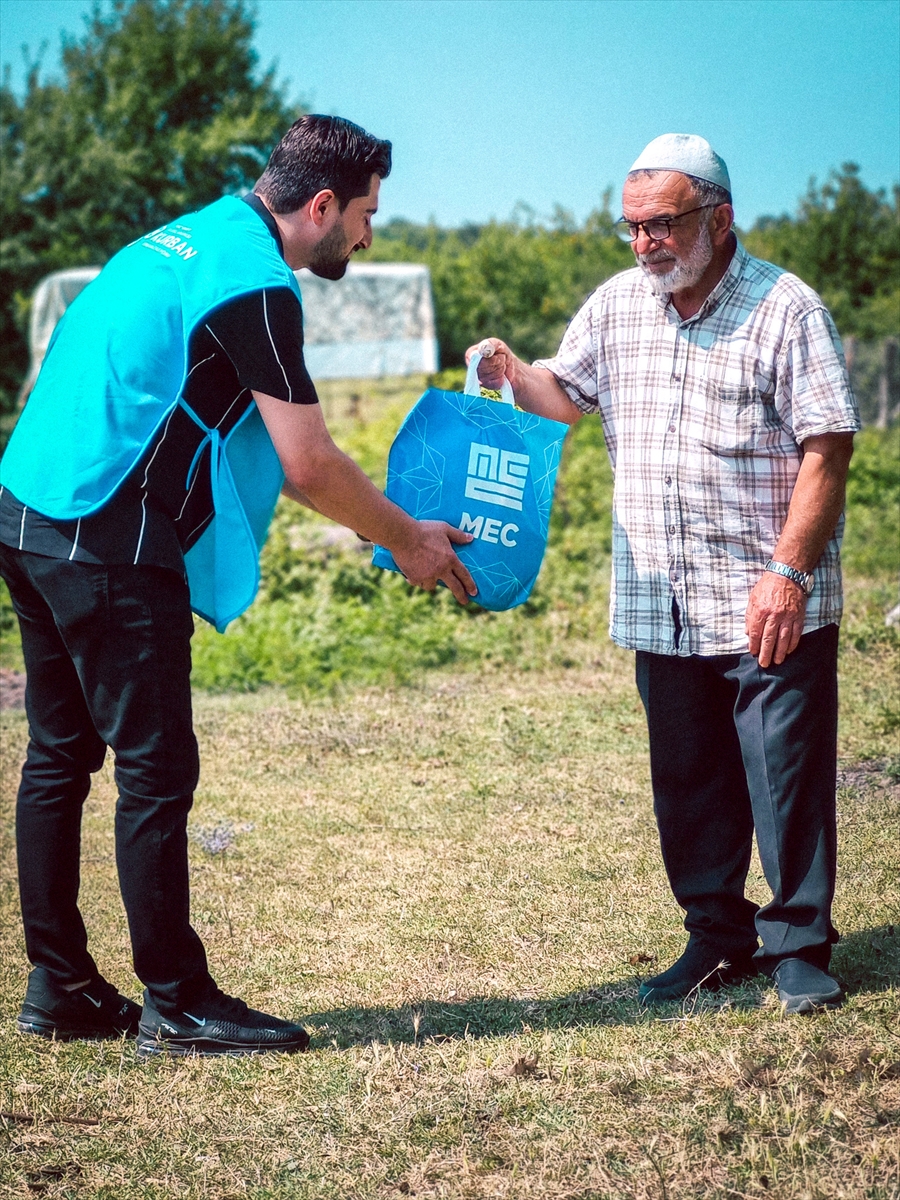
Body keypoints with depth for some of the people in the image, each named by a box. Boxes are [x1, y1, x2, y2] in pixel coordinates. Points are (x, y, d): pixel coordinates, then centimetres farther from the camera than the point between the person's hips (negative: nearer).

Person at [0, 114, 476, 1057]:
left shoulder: (191, 238, 17)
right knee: (156, 769, -3)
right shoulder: (255, 284, -12)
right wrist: (406, 540, 3)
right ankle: (176, 1004, 3)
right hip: (108, 546, -10)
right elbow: (308, 464, -12)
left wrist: (378, 521, 26)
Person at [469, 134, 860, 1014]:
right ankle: (718, 937, 23)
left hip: (772, 605, -5)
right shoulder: (618, 305, 10)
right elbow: (568, 393, 24)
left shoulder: (784, 308, -7)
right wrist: (512, 372, 0)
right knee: (687, 783, 11)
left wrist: (787, 570, -18)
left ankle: (798, 947, 8)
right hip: (662, 604, 5)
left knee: (786, 776, -3)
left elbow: (827, 448, -11)